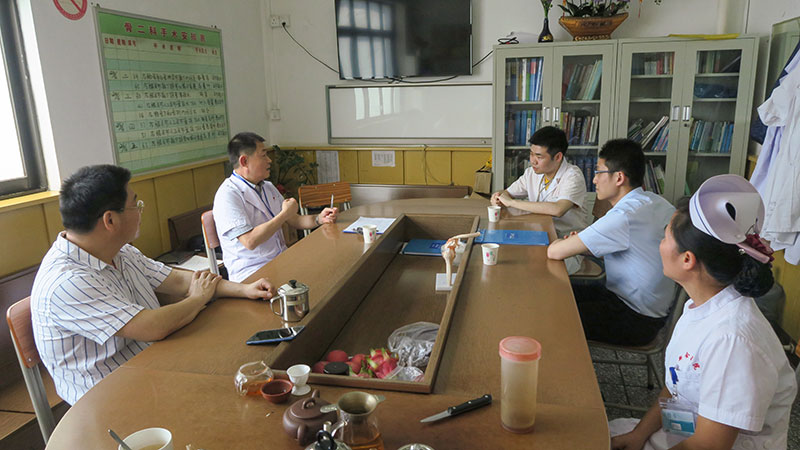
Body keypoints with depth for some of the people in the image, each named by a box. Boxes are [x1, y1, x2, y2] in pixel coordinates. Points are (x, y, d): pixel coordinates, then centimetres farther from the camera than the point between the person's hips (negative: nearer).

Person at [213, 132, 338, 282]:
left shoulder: (268, 187, 16)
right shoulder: (228, 195, -13)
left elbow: (295, 220, 19)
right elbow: (250, 241, -23)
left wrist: (319, 219, -2)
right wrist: (285, 214, -14)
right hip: (251, 273, -8)